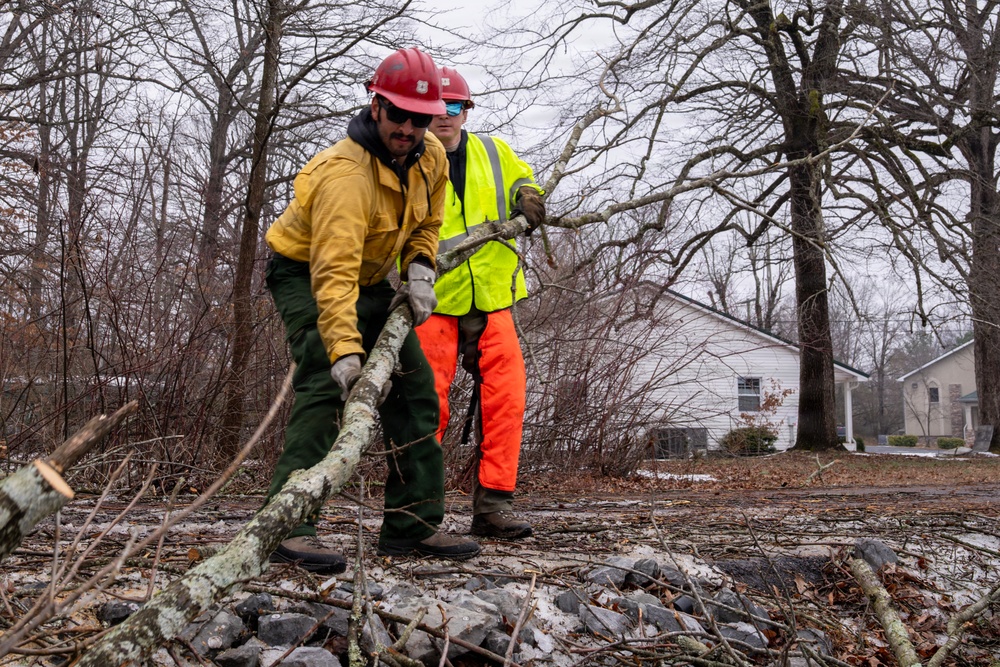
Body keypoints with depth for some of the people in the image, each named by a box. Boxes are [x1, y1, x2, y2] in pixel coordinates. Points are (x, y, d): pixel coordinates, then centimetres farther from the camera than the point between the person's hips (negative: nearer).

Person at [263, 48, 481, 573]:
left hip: (369, 279, 8)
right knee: (326, 383, -28)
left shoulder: (431, 157, -9)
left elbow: (426, 224, 10)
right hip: (304, 274, -8)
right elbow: (333, 273, -43)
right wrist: (345, 351, -53)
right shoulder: (346, 174, -34)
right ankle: (290, 526, -28)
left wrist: (418, 271, -10)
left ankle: (412, 525, 9)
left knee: (414, 387, 3)